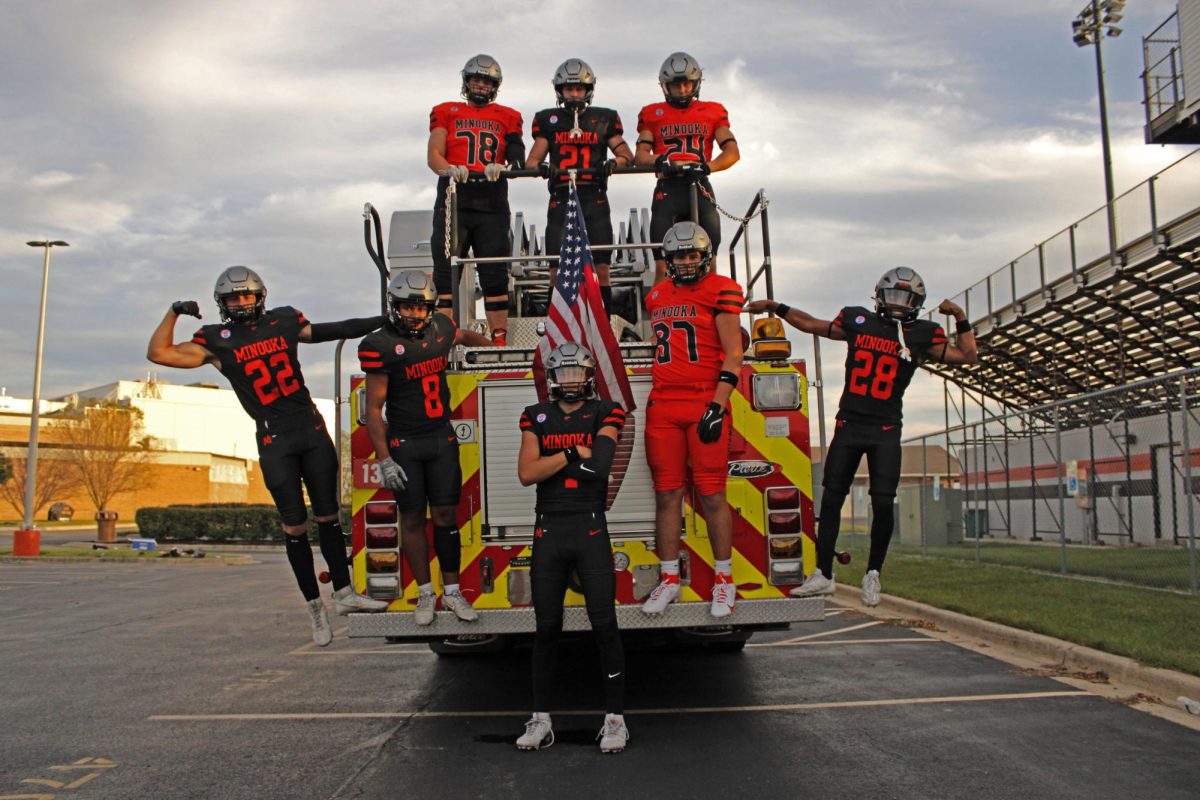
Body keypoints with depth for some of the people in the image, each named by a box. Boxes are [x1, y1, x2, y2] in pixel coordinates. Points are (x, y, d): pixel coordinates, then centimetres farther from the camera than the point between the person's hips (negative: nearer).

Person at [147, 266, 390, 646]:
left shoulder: (284, 322, 9)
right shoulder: (217, 341, 3)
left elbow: (335, 330, 18)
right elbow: (159, 353, -1)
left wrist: (383, 320, 16)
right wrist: (174, 312, -6)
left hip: (312, 430, 2)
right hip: (274, 440, -2)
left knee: (328, 517, 4)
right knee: (295, 526, 0)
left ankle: (344, 594, 12)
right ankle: (314, 605, 10)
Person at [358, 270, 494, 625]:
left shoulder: (441, 328, 1)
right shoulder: (381, 346, -12)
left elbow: (466, 336, 27)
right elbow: (374, 408, -10)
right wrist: (384, 459, -14)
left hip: (442, 437, 3)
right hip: (404, 444, -3)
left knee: (445, 515, 3)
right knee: (412, 518, 4)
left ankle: (452, 592, 13)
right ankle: (425, 593, 17)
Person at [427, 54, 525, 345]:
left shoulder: (507, 117, 17)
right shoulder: (446, 112, 16)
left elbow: (515, 158, 3)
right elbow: (434, 155, 3)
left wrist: (500, 167, -20)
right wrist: (449, 169, -19)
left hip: (492, 203, 0)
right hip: (453, 199, 0)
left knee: (495, 275, -1)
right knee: (447, 271, -4)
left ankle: (500, 339, 2)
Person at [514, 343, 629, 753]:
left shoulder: (604, 414, 3)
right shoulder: (537, 417, 9)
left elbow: (600, 464, -15)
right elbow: (526, 473, -5)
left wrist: (554, 456, -10)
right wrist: (573, 454, -12)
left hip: (590, 529, -2)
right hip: (548, 530, 2)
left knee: (605, 625, -3)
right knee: (547, 628, 8)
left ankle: (615, 717, 8)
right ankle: (540, 719, 18)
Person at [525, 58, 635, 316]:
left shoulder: (604, 119, 14)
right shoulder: (548, 120, 15)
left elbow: (627, 154, 9)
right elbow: (531, 160, 9)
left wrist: (614, 162, -15)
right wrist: (540, 166, -14)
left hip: (594, 198, 0)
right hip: (561, 198, 0)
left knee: (601, 268, -5)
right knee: (557, 270, -5)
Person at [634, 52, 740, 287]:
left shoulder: (713, 112, 16)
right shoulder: (652, 114, 17)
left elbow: (732, 151, 4)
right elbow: (640, 154, 6)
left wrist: (707, 166, -16)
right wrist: (659, 160, -17)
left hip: (699, 188, 0)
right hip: (667, 189, 0)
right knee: (664, 266, -6)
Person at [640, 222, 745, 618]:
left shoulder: (720, 291, 0)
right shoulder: (657, 296, 17)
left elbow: (733, 355, -6)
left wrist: (717, 406, -14)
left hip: (705, 403, -5)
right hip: (662, 406, 5)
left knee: (711, 494, -3)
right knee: (667, 494, 5)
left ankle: (724, 580, 8)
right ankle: (669, 578, 13)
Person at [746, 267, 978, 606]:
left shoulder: (922, 334, 3)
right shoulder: (857, 320, 7)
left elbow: (968, 356, 3)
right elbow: (812, 324, 17)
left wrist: (960, 319, -7)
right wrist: (775, 307, 17)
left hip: (886, 429, -1)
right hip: (849, 424, 1)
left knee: (883, 504, -8)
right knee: (831, 499, 2)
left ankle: (873, 574, 12)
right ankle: (823, 574, 13)